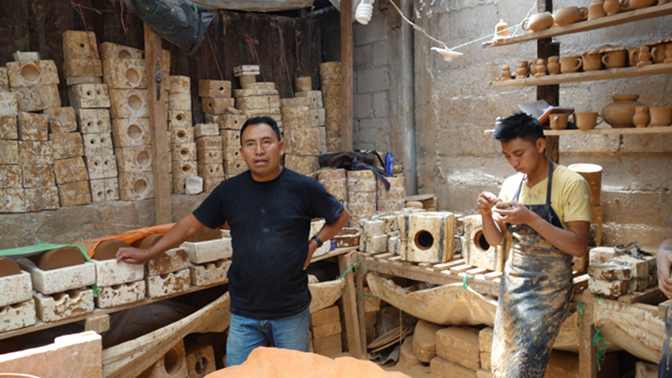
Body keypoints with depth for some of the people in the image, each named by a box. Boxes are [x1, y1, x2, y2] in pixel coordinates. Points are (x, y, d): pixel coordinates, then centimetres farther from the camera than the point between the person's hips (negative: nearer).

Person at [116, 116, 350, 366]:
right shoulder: (229, 191, 0)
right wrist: (147, 254, 13)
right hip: (244, 315, 1)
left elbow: (341, 216, 9)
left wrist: (314, 243, -3)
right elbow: (190, 224, 10)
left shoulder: (304, 188, -6)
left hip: (291, 314, -1)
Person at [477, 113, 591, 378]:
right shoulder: (511, 185, 5)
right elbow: (495, 239, 8)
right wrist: (485, 214, -12)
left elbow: (578, 246, -17)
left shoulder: (571, 184, -12)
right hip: (512, 283, 6)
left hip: (548, 289, -6)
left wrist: (531, 219, -25)